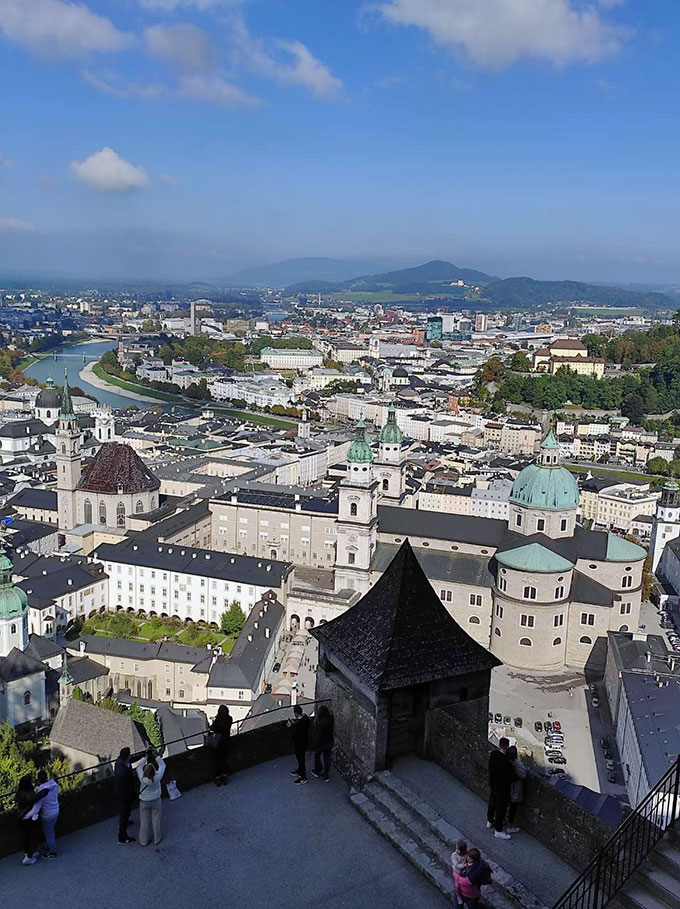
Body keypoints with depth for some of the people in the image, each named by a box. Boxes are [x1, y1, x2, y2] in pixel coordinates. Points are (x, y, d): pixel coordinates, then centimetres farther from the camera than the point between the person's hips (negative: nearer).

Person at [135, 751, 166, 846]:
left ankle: (144, 841, 37)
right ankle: (156, 839, 37)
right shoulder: (157, 777, -33)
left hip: (144, 802, 0)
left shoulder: (142, 778, -31)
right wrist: (155, 756, -16)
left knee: (144, 821, 20)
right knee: (156, 820, 21)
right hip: (156, 801, 0)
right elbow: (162, 765, -16)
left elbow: (138, 767, -12)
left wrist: (146, 757, -13)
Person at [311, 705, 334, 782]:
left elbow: (318, 735, -24)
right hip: (329, 743, 5)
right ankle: (326, 776, 29)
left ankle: (317, 772, 41)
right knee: (327, 758, 19)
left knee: (317, 757, 22)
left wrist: (316, 746, -14)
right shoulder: (330, 719, -16)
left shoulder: (320, 723, -32)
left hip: (321, 743, -5)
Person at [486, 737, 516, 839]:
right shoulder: (505, 761, -33)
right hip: (502, 788, -7)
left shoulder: (493, 754, -11)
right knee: (501, 808, 10)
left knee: (492, 803, 27)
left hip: (493, 784, 7)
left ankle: (490, 821, 49)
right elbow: (512, 776, -23)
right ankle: (498, 830, 23)